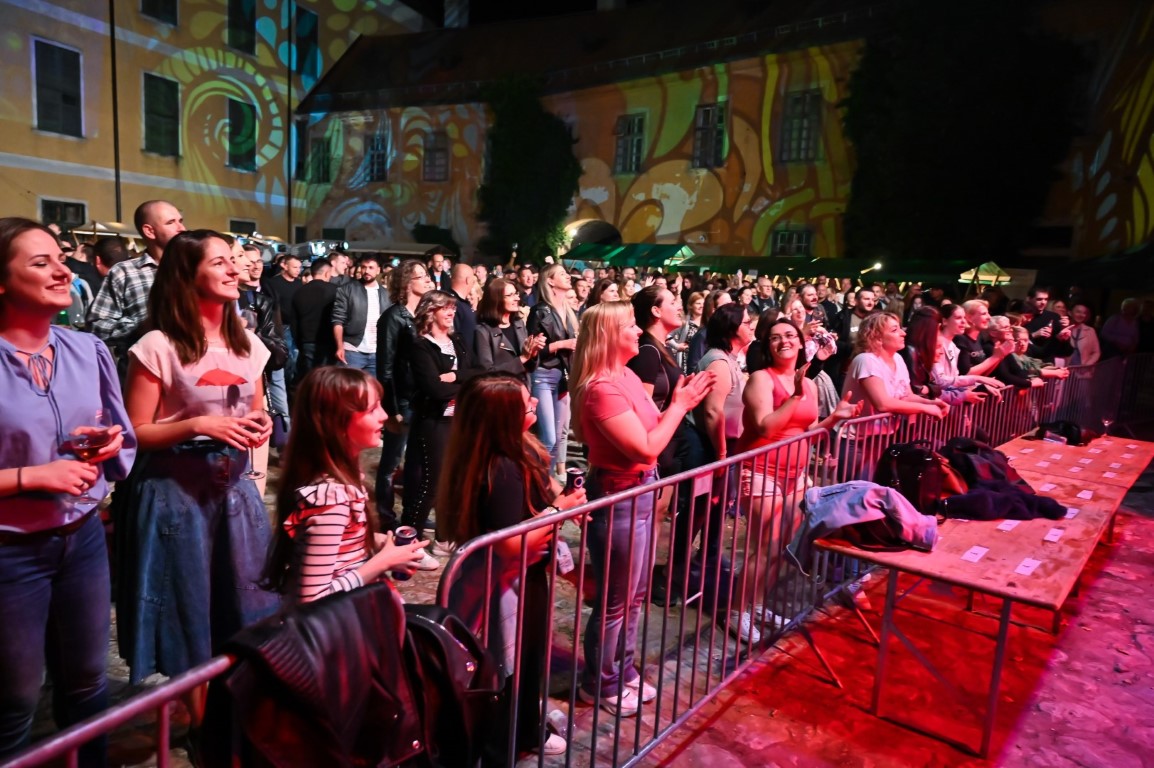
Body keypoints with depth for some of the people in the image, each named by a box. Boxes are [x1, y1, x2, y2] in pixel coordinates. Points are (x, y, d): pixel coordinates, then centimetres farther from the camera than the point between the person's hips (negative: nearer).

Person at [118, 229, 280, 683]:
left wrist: (260, 426, -3)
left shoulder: (248, 344, 7)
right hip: (176, 492, -5)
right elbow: (136, 433, -9)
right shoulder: (159, 347, -10)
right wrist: (198, 426, -22)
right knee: (184, 607, 8)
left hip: (234, 488, 5)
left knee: (245, 603, 12)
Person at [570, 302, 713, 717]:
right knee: (616, 598, 7)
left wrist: (679, 402, -1)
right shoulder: (602, 388, -24)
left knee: (635, 592, 22)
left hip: (639, 491, 10)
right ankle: (601, 684, 28)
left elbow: (651, 428, 11)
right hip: (618, 497, -10)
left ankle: (622, 671, 40)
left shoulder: (627, 376, 6)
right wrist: (680, 405, -15)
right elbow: (645, 447, -25)